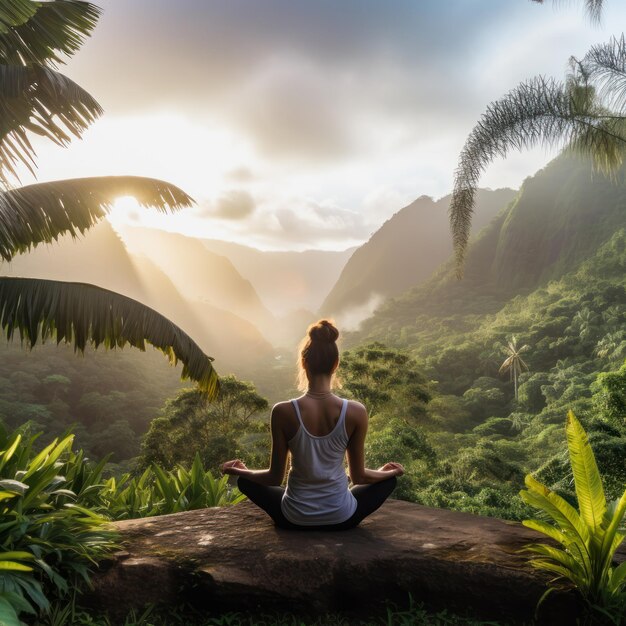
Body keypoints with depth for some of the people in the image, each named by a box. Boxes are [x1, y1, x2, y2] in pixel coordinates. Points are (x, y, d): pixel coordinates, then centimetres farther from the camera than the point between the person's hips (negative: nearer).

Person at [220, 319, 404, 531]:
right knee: (389, 480, 27)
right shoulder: (356, 412, -15)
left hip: (294, 519, 0)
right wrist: (389, 471, 18)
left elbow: (275, 477, -6)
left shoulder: (283, 412, -17)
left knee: (245, 480, 27)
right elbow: (359, 477, -3)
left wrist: (238, 471, 13)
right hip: (341, 518, 0)